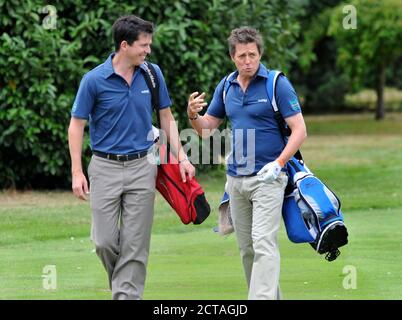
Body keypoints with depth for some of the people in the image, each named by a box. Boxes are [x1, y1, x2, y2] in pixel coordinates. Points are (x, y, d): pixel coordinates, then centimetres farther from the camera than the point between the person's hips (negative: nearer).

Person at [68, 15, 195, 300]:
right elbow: (76, 125, -2)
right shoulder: (95, 80, -9)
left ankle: (127, 293, 2)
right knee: (105, 240, -2)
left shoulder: (152, 74, 0)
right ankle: (120, 279, 27)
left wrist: (181, 157, 3)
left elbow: (167, 118, 10)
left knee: (135, 244, -2)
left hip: (142, 166, 2)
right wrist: (77, 172, -8)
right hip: (105, 167, -2)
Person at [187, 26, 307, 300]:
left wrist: (278, 164, -21)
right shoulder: (226, 87, 9)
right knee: (247, 248, 9)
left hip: (267, 178, -6)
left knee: (263, 243, -15)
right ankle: (272, 296, 20)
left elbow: (299, 130, -9)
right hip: (236, 179, 6)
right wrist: (193, 115, -8)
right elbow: (207, 129, 15)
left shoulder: (277, 84, -7)